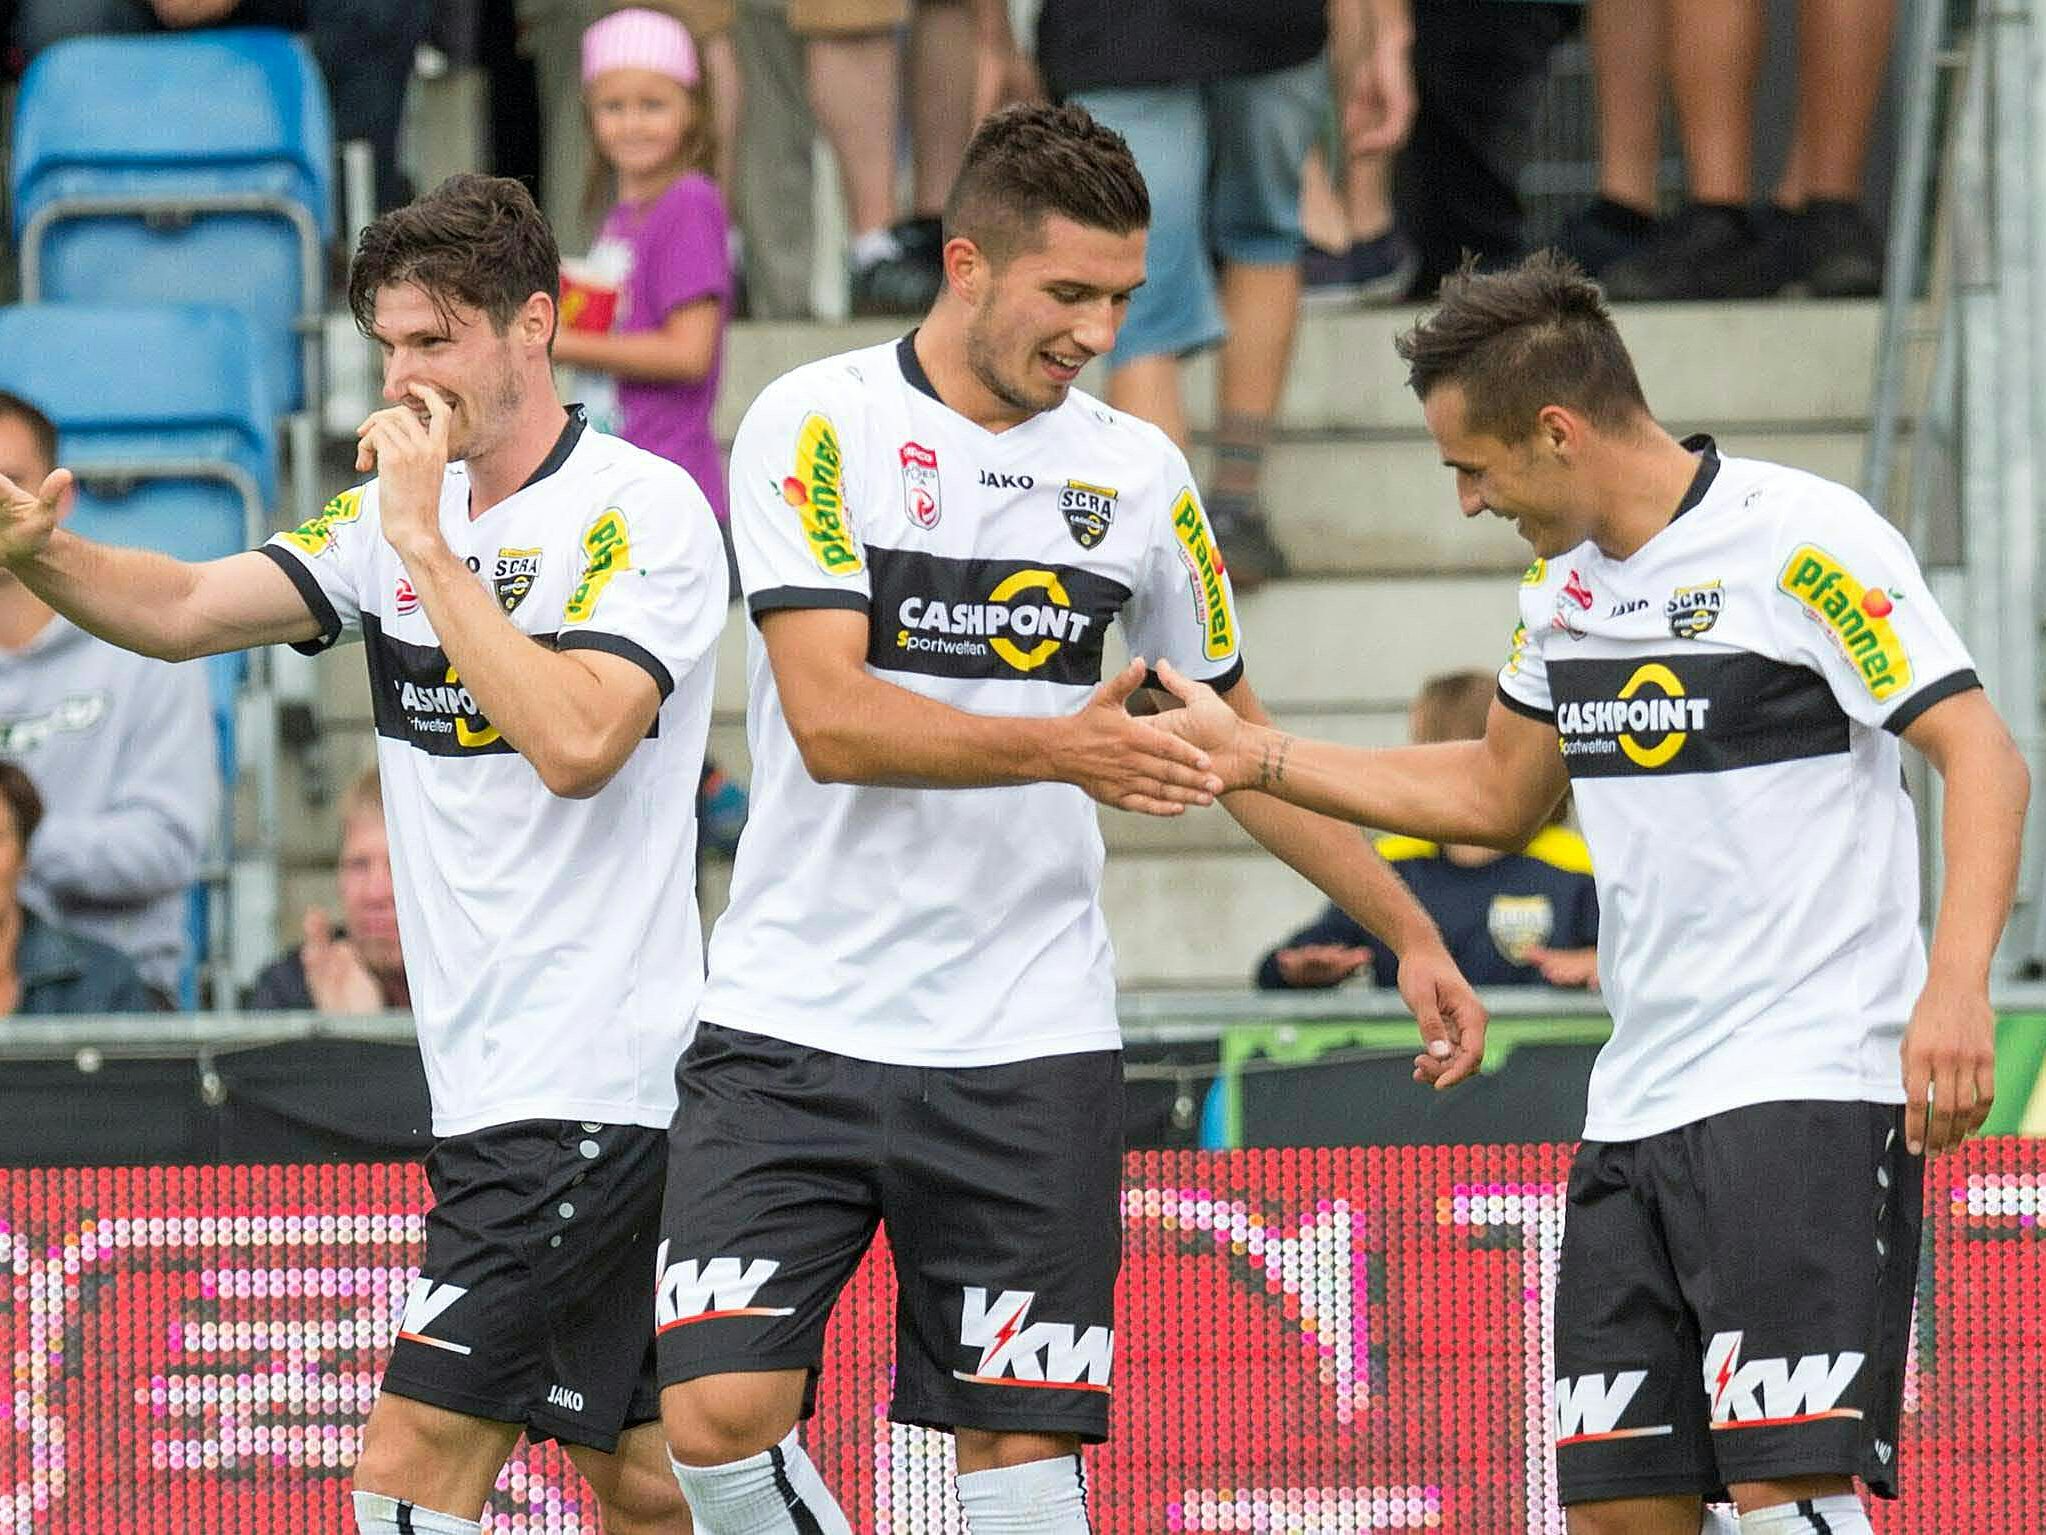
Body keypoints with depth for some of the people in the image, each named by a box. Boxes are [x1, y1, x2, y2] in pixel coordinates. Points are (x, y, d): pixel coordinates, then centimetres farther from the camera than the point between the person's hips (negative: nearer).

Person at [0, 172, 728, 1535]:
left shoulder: (644, 512, -10)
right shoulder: (403, 514, 13)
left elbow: (577, 741, -24)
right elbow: (187, 609, 3)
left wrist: (428, 551, -20)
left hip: (593, 1086, -8)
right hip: (491, 1088, 8)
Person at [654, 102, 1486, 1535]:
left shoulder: (1136, 472, 8)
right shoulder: (820, 425, -5)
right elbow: (832, 719, -17)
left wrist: (1414, 934, 20)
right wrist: (1059, 746, -29)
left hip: (1027, 1046, 3)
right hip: (798, 1026, -3)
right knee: (722, 1416, -13)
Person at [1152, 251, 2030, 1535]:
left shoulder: (1803, 540, -11)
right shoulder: (1566, 582, 14)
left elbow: (1982, 755, -15)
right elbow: (1499, 795, 30)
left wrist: (1956, 986, -28)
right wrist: (1255, 756, 26)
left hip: (1809, 1093, -8)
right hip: (1637, 1112, 8)